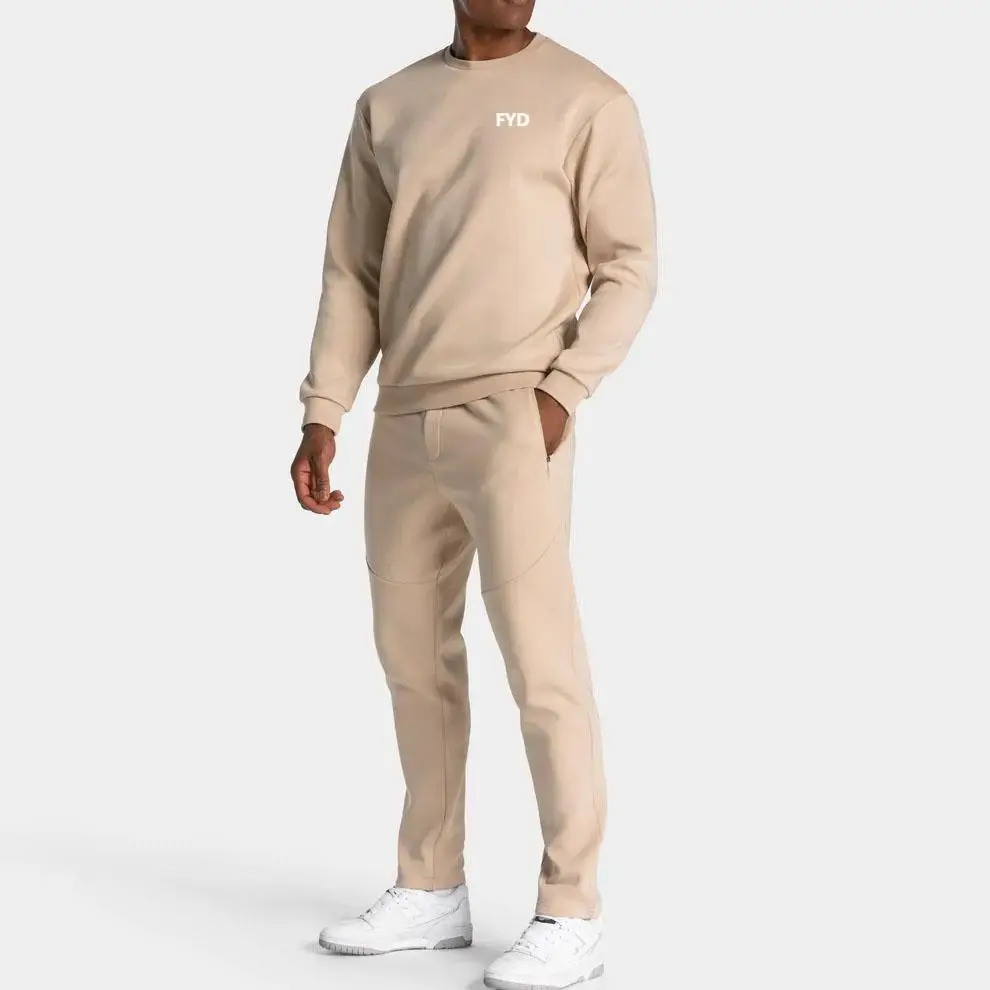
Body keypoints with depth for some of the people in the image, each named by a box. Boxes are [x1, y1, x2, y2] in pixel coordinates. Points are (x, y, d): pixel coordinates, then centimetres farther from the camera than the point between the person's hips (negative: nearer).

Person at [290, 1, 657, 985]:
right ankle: (432, 889, 20)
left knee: (539, 657, -9)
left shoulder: (589, 101, 0)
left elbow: (629, 267, -2)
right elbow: (351, 274, 13)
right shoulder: (387, 106, 14)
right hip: (405, 421, 6)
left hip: (511, 414, -5)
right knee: (413, 654, 9)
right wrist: (322, 415, 6)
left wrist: (560, 392, -14)